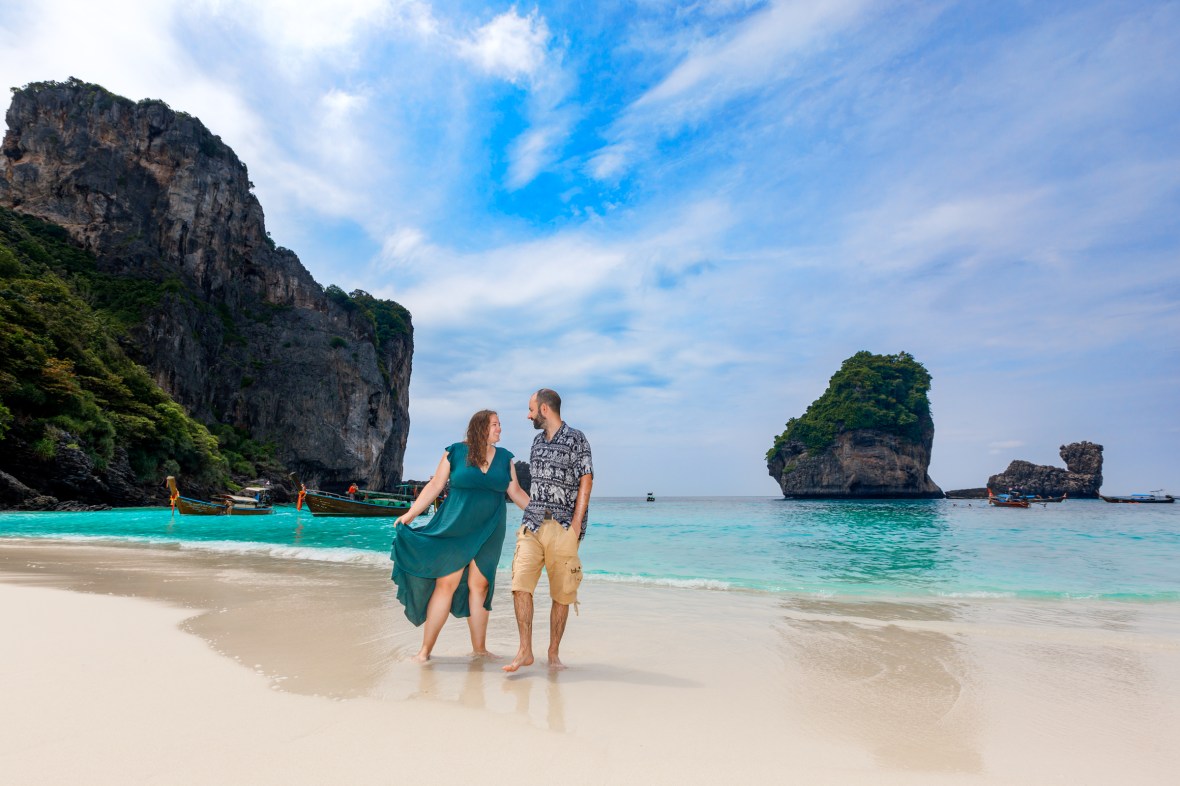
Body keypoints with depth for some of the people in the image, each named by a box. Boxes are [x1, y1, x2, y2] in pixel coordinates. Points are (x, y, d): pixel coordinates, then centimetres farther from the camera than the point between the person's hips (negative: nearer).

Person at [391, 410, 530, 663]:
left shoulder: (504, 458, 7)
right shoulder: (455, 452, -3)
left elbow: (516, 492, 8)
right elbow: (435, 486, 0)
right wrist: (410, 514, -5)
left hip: (488, 532, 3)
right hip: (455, 529, -2)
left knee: (479, 585, 6)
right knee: (445, 584, -1)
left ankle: (479, 648, 15)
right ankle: (425, 649, 8)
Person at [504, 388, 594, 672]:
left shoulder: (576, 439, -2)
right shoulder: (538, 441, 17)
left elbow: (585, 482, -6)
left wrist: (575, 526, -12)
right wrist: (529, 516, 16)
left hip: (563, 528, -4)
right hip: (532, 526, 5)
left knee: (561, 594, 3)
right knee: (521, 585, -9)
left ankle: (553, 653, 16)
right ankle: (525, 651, 0)